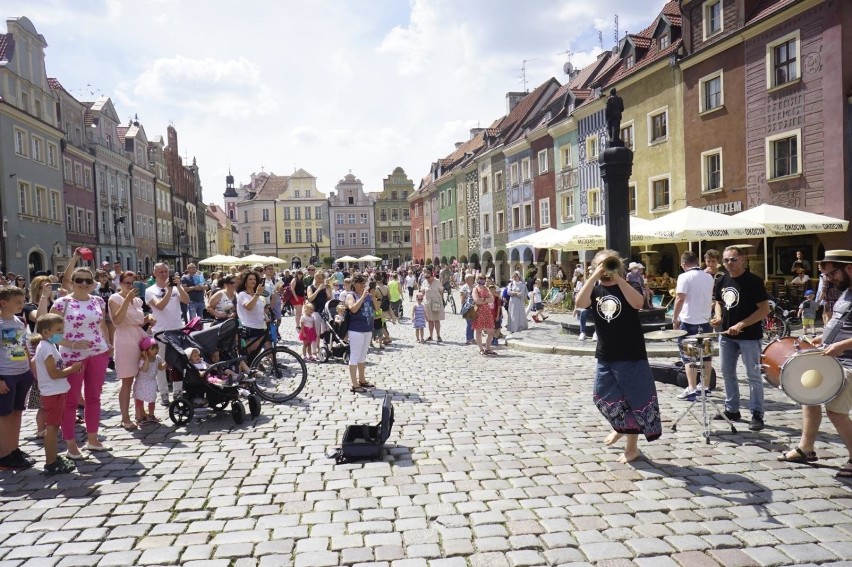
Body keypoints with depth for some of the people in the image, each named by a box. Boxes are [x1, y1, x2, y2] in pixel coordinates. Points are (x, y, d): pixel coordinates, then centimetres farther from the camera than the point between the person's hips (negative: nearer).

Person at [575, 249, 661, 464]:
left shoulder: (627, 286, -3)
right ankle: (621, 426, 38)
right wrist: (595, 276, -23)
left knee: (635, 399, 4)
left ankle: (632, 447, 19)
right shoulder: (595, 289, 3)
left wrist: (617, 277, -26)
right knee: (602, 397, 8)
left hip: (632, 356, -3)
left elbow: (638, 303, -26)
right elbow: (580, 303, -19)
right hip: (605, 357, 3)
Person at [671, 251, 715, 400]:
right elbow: (711, 299, 17)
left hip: (689, 322, -6)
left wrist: (675, 319, -11)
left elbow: (680, 299, -19)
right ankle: (705, 386, 23)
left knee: (688, 356, -1)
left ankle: (691, 389, -5)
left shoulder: (684, 277, -12)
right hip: (705, 321, 6)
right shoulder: (709, 277, 8)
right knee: (706, 355, 14)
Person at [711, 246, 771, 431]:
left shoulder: (753, 281, -13)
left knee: (753, 376, 0)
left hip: (749, 336, -7)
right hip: (726, 335, 7)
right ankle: (732, 410, 25)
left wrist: (741, 325, -22)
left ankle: (757, 414, 8)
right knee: (727, 373, 13)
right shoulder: (721, 281, 7)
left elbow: (765, 309, -15)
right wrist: (719, 317, -2)